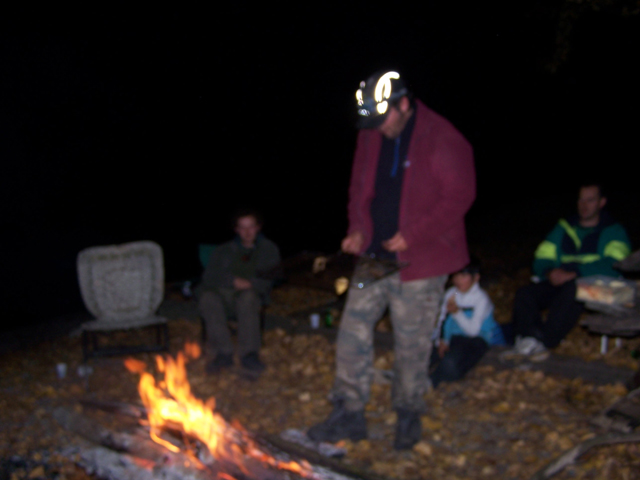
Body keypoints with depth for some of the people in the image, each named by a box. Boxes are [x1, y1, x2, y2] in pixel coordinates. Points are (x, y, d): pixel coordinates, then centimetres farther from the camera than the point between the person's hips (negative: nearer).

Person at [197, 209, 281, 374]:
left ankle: (249, 354, -35)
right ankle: (223, 353, -31)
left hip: (252, 294, -1)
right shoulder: (223, 251, 21)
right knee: (207, 298, -34)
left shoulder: (269, 249, 20)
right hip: (222, 294, 1)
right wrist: (233, 281, -13)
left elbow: (272, 278, 6)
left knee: (248, 297, -39)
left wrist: (250, 283, -12)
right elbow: (209, 277, 5)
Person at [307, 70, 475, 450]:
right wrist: (358, 230, 0)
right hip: (374, 254, 6)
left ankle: (409, 415, 26)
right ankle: (349, 414, 16)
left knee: (412, 341, 5)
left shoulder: (443, 140, -13)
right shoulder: (370, 137, 6)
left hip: (419, 261, -6)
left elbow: (459, 195, -15)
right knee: (353, 329, 5)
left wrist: (412, 235, -18)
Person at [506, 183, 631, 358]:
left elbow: (613, 266, -12)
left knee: (571, 291, -39)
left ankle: (541, 342, -39)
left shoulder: (614, 231, 8)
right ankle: (528, 338, -36)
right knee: (524, 293, -22)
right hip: (559, 283, 5)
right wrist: (550, 272, -11)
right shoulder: (563, 228, 22)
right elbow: (541, 259, 15)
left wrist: (573, 273, -21)